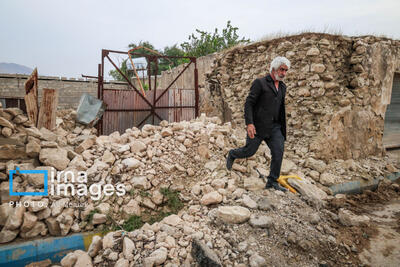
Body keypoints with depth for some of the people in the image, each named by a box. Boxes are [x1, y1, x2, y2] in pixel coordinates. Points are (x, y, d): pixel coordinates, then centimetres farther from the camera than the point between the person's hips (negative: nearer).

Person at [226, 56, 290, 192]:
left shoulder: (282, 86, 14)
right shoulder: (259, 83, -7)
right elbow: (248, 103, -12)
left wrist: (282, 127, 21)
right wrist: (249, 123, -22)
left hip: (274, 127, 6)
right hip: (258, 126, -6)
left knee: (278, 152, -4)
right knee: (249, 151, 2)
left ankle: (272, 182, 8)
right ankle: (232, 154, 34)